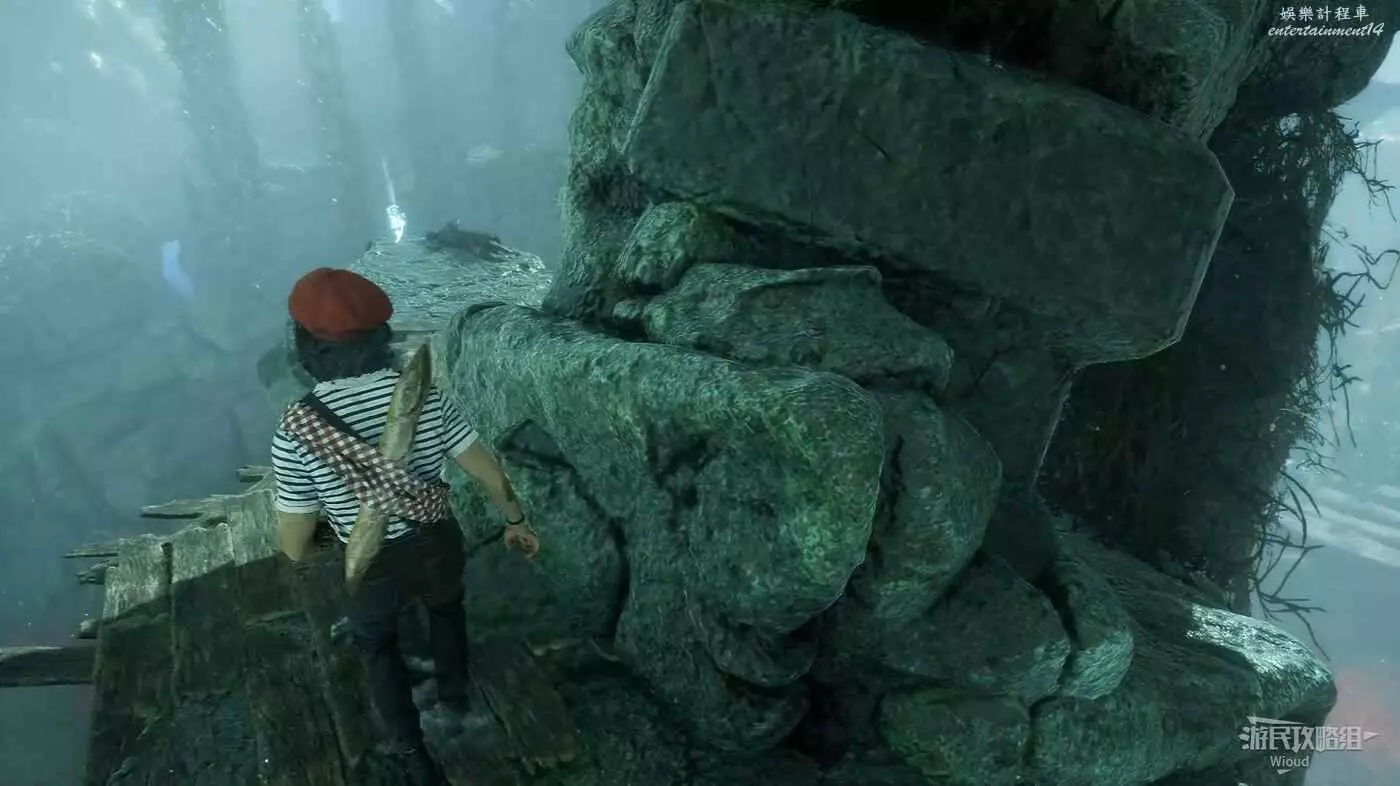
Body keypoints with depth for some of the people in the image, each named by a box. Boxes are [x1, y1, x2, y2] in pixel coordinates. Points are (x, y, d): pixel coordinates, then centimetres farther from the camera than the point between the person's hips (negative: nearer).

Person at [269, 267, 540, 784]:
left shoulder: (296, 430, -26)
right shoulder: (425, 396, -20)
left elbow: (294, 546, -17)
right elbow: (490, 473, -11)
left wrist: (329, 540, 7)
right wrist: (515, 521, 7)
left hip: (372, 570, -1)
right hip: (439, 547, 2)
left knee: (376, 640, 31)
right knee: (445, 605, 36)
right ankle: (455, 691, 58)